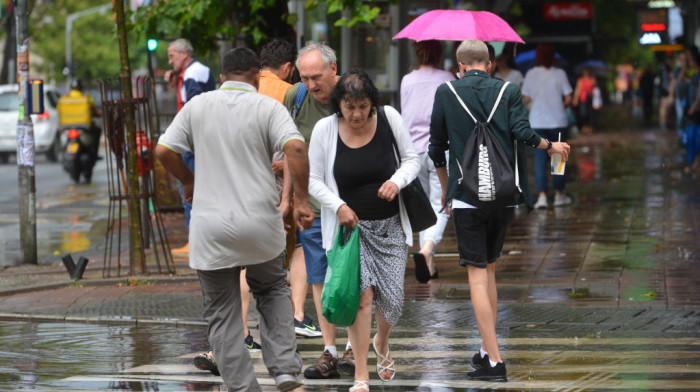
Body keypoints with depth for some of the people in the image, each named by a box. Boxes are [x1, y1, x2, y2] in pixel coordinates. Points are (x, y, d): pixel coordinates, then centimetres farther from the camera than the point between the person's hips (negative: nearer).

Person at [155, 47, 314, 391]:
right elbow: (295, 148, -18)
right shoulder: (267, 108, -3)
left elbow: (164, 151, 2)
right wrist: (301, 201, -9)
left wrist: (188, 181, 20)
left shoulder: (197, 106, 4)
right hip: (261, 226, 0)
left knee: (223, 315, 9)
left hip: (211, 227, 0)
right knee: (272, 289, 24)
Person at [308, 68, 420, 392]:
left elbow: (412, 159, 4)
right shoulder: (325, 129, -8)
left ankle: (381, 344, 35)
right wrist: (338, 206, -15)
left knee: (392, 296, -1)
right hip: (349, 223, -2)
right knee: (361, 293, -15)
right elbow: (314, 180, 0)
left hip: (390, 225, 2)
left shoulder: (388, 118, -6)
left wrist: (397, 181, -16)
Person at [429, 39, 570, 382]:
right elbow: (523, 133, -12)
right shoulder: (508, 91, 2)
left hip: (467, 196, -3)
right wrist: (551, 146, 8)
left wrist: (446, 187, 21)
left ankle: (494, 360, -11)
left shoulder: (446, 92, 1)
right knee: (489, 268, 20)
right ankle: (487, 350, 25)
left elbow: (436, 148, 6)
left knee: (477, 275, -3)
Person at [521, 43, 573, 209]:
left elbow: (526, 99, 4)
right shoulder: (559, 74, -4)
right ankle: (559, 194, 15)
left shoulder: (531, 74, 0)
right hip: (557, 121, -1)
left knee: (540, 159, 2)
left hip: (537, 122, 1)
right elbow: (568, 98, -5)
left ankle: (542, 195, -8)